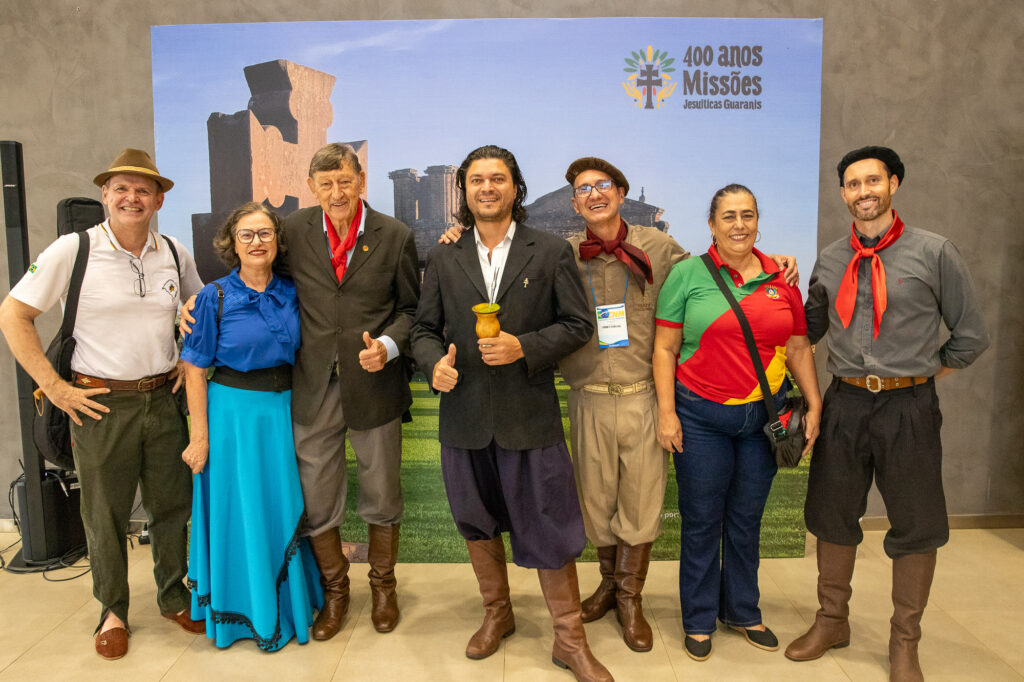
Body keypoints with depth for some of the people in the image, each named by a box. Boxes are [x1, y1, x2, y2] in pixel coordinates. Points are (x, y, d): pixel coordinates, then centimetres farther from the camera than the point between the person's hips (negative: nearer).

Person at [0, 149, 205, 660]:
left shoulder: (175, 254, 3)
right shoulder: (72, 250, -9)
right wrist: (53, 386, -9)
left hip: (163, 399, 3)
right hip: (100, 404, -3)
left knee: (171, 504, 13)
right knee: (105, 515, 10)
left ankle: (173, 597, 33)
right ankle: (113, 611, 31)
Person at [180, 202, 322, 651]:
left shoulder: (291, 293, 3)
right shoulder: (215, 297, -7)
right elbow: (194, 371, -7)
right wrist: (200, 435, -10)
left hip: (283, 412, 3)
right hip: (233, 412, -3)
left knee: (283, 509, 12)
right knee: (238, 511, 7)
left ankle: (289, 605, 32)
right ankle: (246, 613, 27)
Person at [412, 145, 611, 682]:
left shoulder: (551, 252, 1)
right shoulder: (444, 259, 8)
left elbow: (578, 324, -1)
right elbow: (424, 327, 10)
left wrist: (524, 347, -16)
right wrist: (434, 361, -12)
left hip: (530, 415, -3)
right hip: (465, 416, 3)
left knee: (550, 528, 3)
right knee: (476, 521, 17)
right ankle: (497, 614, 41)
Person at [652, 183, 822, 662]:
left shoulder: (781, 278, 7)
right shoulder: (687, 274, -3)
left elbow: (799, 348, 13)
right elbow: (665, 349, -4)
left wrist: (814, 405, 6)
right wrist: (666, 412, -9)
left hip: (763, 416, 3)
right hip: (701, 416, -3)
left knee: (747, 519, 15)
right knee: (702, 521, 7)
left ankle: (743, 610, 35)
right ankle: (699, 619, 26)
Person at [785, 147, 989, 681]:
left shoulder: (934, 252, -4)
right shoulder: (829, 260, 6)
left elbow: (971, 335, 2)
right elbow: (810, 328, 19)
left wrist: (921, 376, 3)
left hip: (909, 406, -3)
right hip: (844, 402, 3)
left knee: (916, 527, 8)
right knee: (832, 517, 12)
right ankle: (832, 621, 32)